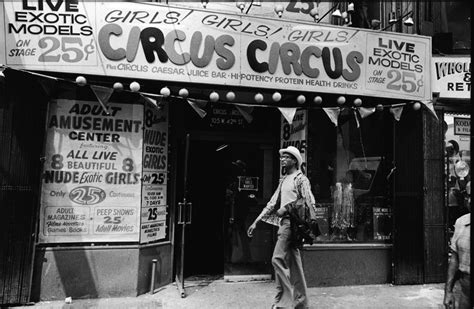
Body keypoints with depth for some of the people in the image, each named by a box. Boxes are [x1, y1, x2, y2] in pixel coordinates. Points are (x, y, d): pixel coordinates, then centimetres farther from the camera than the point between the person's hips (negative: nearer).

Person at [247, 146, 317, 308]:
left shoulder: (300, 179, -3)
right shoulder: (283, 181, 21)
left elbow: (310, 203, -12)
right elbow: (272, 204, 19)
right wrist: (255, 222, 15)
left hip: (292, 222, -8)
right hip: (283, 223, 8)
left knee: (278, 259, -13)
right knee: (293, 263, 10)